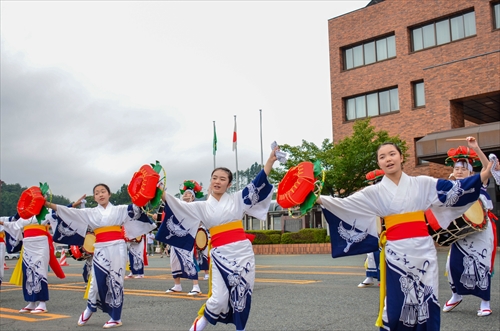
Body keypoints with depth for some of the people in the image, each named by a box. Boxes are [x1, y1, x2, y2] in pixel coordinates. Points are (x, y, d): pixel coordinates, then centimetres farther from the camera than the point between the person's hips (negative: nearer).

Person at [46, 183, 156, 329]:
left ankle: (115, 318, 11)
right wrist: (49, 205, -6)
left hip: (117, 248, -1)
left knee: (116, 282, 2)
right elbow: (71, 213, 2)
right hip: (100, 250, 1)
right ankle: (89, 309, 30)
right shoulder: (91, 213, 10)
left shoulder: (119, 210, 7)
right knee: (97, 281, 3)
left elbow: (136, 207, -5)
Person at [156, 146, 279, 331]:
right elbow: (178, 206, 1)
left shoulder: (237, 199, 6)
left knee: (241, 297, 4)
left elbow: (257, 185, 0)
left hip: (243, 252, 0)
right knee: (219, 298, -5)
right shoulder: (202, 207, 9)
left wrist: (271, 160, -9)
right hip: (219, 255, 0)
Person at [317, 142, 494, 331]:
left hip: (424, 250, 1)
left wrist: (483, 176, -3)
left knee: (427, 304, 5)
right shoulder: (375, 192, 6)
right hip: (396, 253, -1)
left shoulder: (422, 184, 8)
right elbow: (345, 204, 3)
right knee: (396, 305, -1)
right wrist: (319, 199, -5)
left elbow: (453, 189, 4)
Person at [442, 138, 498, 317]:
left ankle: (485, 302, 15)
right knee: (454, 262, 2)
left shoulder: (478, 183, -4)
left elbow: (489, 168, -20)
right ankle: (456, 295, 26)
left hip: (481, 230, -3)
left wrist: (476, 148, -31)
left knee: (481, 265, 0)